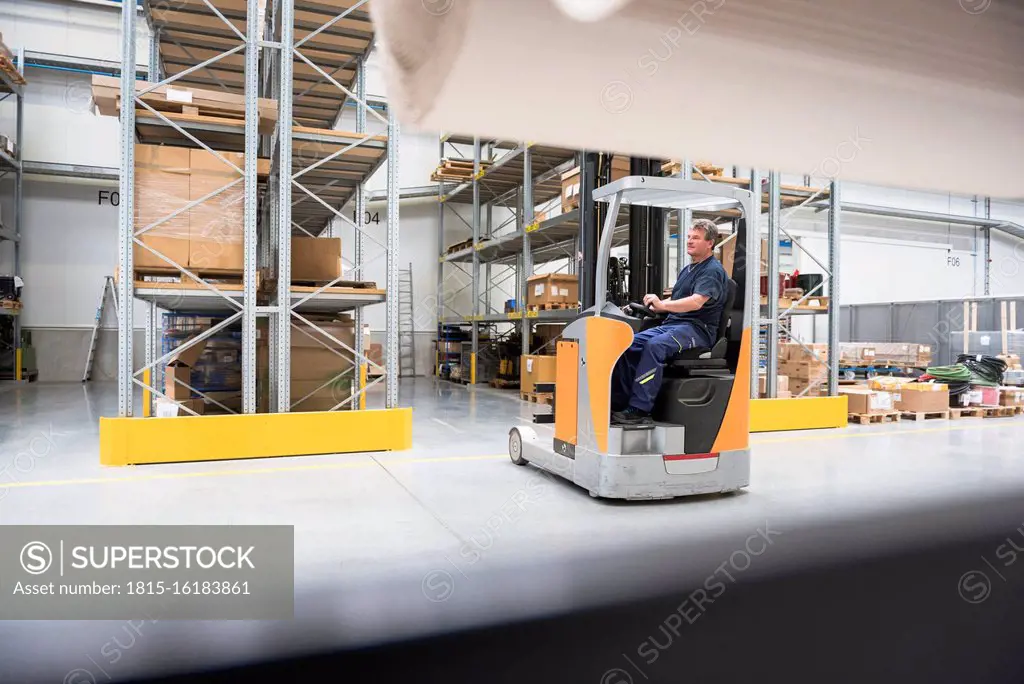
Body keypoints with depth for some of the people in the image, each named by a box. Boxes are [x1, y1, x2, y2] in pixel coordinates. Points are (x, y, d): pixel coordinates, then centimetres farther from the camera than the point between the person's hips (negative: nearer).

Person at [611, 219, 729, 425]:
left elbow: (696, 302, -21)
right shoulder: (687, 270, 25)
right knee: (629, 344, -14)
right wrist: (655, 307, 11)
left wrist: (663, 305, -32)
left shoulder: (713, 271, -5)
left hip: (697, 329, -8)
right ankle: (620, 402, -16)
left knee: (655, 345, -36)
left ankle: (638, 409, -38)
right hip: (672, 323, 9)